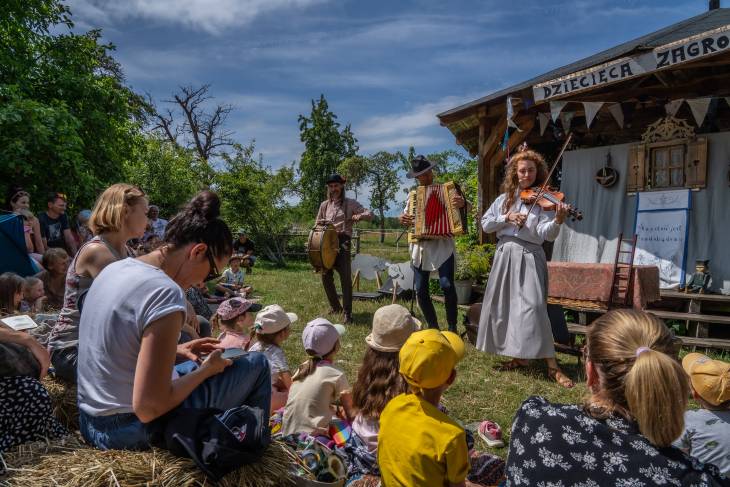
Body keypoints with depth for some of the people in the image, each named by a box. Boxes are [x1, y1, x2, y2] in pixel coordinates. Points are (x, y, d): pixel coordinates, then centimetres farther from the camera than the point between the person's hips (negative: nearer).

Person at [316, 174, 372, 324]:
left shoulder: (350, 203, 5)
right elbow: (317, 223, 24)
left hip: (343, 241, -4)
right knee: (326, 275, 7)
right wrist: (321, 223, 0)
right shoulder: (324, 205, 16)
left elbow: (370, 215, 0)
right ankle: (335, 306, 27)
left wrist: (360, 216, -21)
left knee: (345, 277, -12)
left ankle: (347, 313, -7)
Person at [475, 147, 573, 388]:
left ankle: (552, 366, -5)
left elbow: (547, 234, -14)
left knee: (533, 307, -14)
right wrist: (507, 217, -9)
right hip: (505, 256, 5)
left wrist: (557, 221, -34)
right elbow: (485, 224, 6)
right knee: (502, 306, 8)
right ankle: (519, 356, 23)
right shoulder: (504, 198, 11)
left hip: (529, 256, -5)